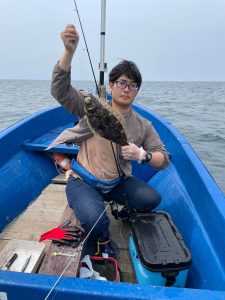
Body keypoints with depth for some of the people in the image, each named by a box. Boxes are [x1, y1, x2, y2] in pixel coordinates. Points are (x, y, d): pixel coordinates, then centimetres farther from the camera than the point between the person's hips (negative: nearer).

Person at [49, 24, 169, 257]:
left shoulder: (143, 126, 2)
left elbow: (164, 160, 1)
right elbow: (60, 90, -17)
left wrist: (142, 155, -21)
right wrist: (69, 51, -32)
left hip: (118, 183, 3)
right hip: (83, 181, -3)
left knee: (152, 199, -20)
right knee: (95, 220, -30)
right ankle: (103, 240, 10)